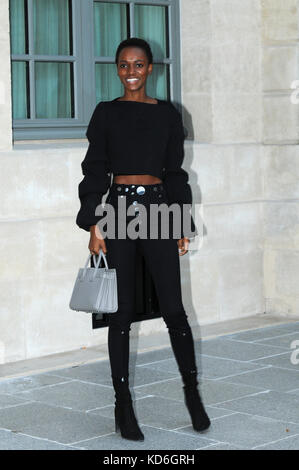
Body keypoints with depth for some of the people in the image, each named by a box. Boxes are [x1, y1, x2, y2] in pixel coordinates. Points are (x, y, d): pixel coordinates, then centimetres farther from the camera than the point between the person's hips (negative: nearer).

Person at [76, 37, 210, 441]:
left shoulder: (168, 114, 8)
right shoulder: (106, 113, 4)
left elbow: (175, 171, 12)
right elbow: (95, 170, 1)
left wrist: (184, 225, 8)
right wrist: (93, 224, -7)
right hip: (119, 208, -1)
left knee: (174, 309, -1)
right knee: (121, 313, 1)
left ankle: (193, 393, 16)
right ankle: (123, 405, 9)